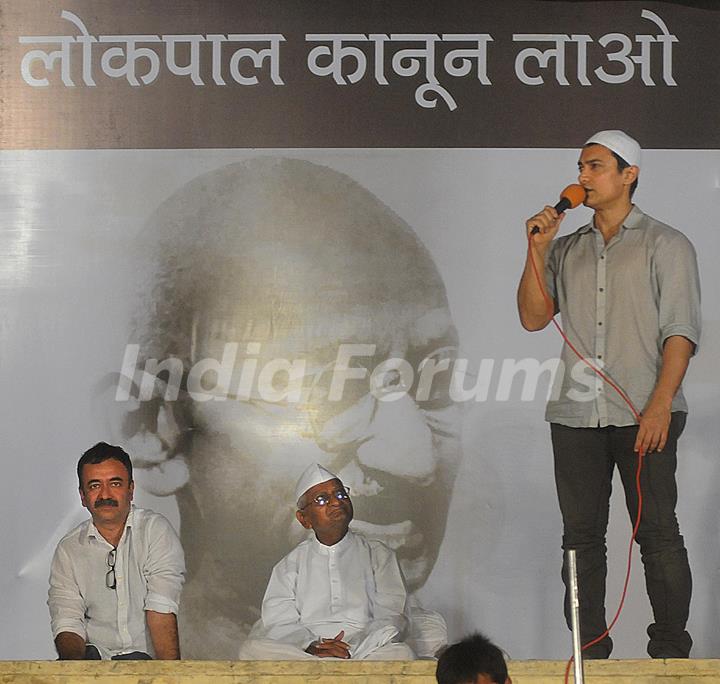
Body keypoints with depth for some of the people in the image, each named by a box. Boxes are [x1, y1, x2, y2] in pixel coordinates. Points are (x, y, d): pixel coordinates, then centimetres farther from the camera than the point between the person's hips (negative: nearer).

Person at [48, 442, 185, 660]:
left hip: (147, 658, -2)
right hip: (93, 656, 2)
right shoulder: (68, 549, 10)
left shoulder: (156, 530, 1)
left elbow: (162, 611, -10)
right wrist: (76, 661, -21)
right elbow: (67, 623, 2)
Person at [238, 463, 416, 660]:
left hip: (365, 651, -1)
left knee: (402, 653, -33)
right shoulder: (293, 562, 19)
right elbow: (278, 622, 5)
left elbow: (391, 617, 4)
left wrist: (352, 651, -14)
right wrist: (310, 647, -17)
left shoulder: (377, 554, 17)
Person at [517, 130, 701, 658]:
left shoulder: (665, 245, 4)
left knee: (657, 535, -4)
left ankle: (670, 649, 1)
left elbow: (681, 332, -4)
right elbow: (533, 317, 10)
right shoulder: (566, 249, 18)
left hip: (643, 416, -4)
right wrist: (537, 250, 0)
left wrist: (660, 406, -15)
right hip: (576, 416, 5)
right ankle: (589, 653, 10)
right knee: (582, 536, 5)